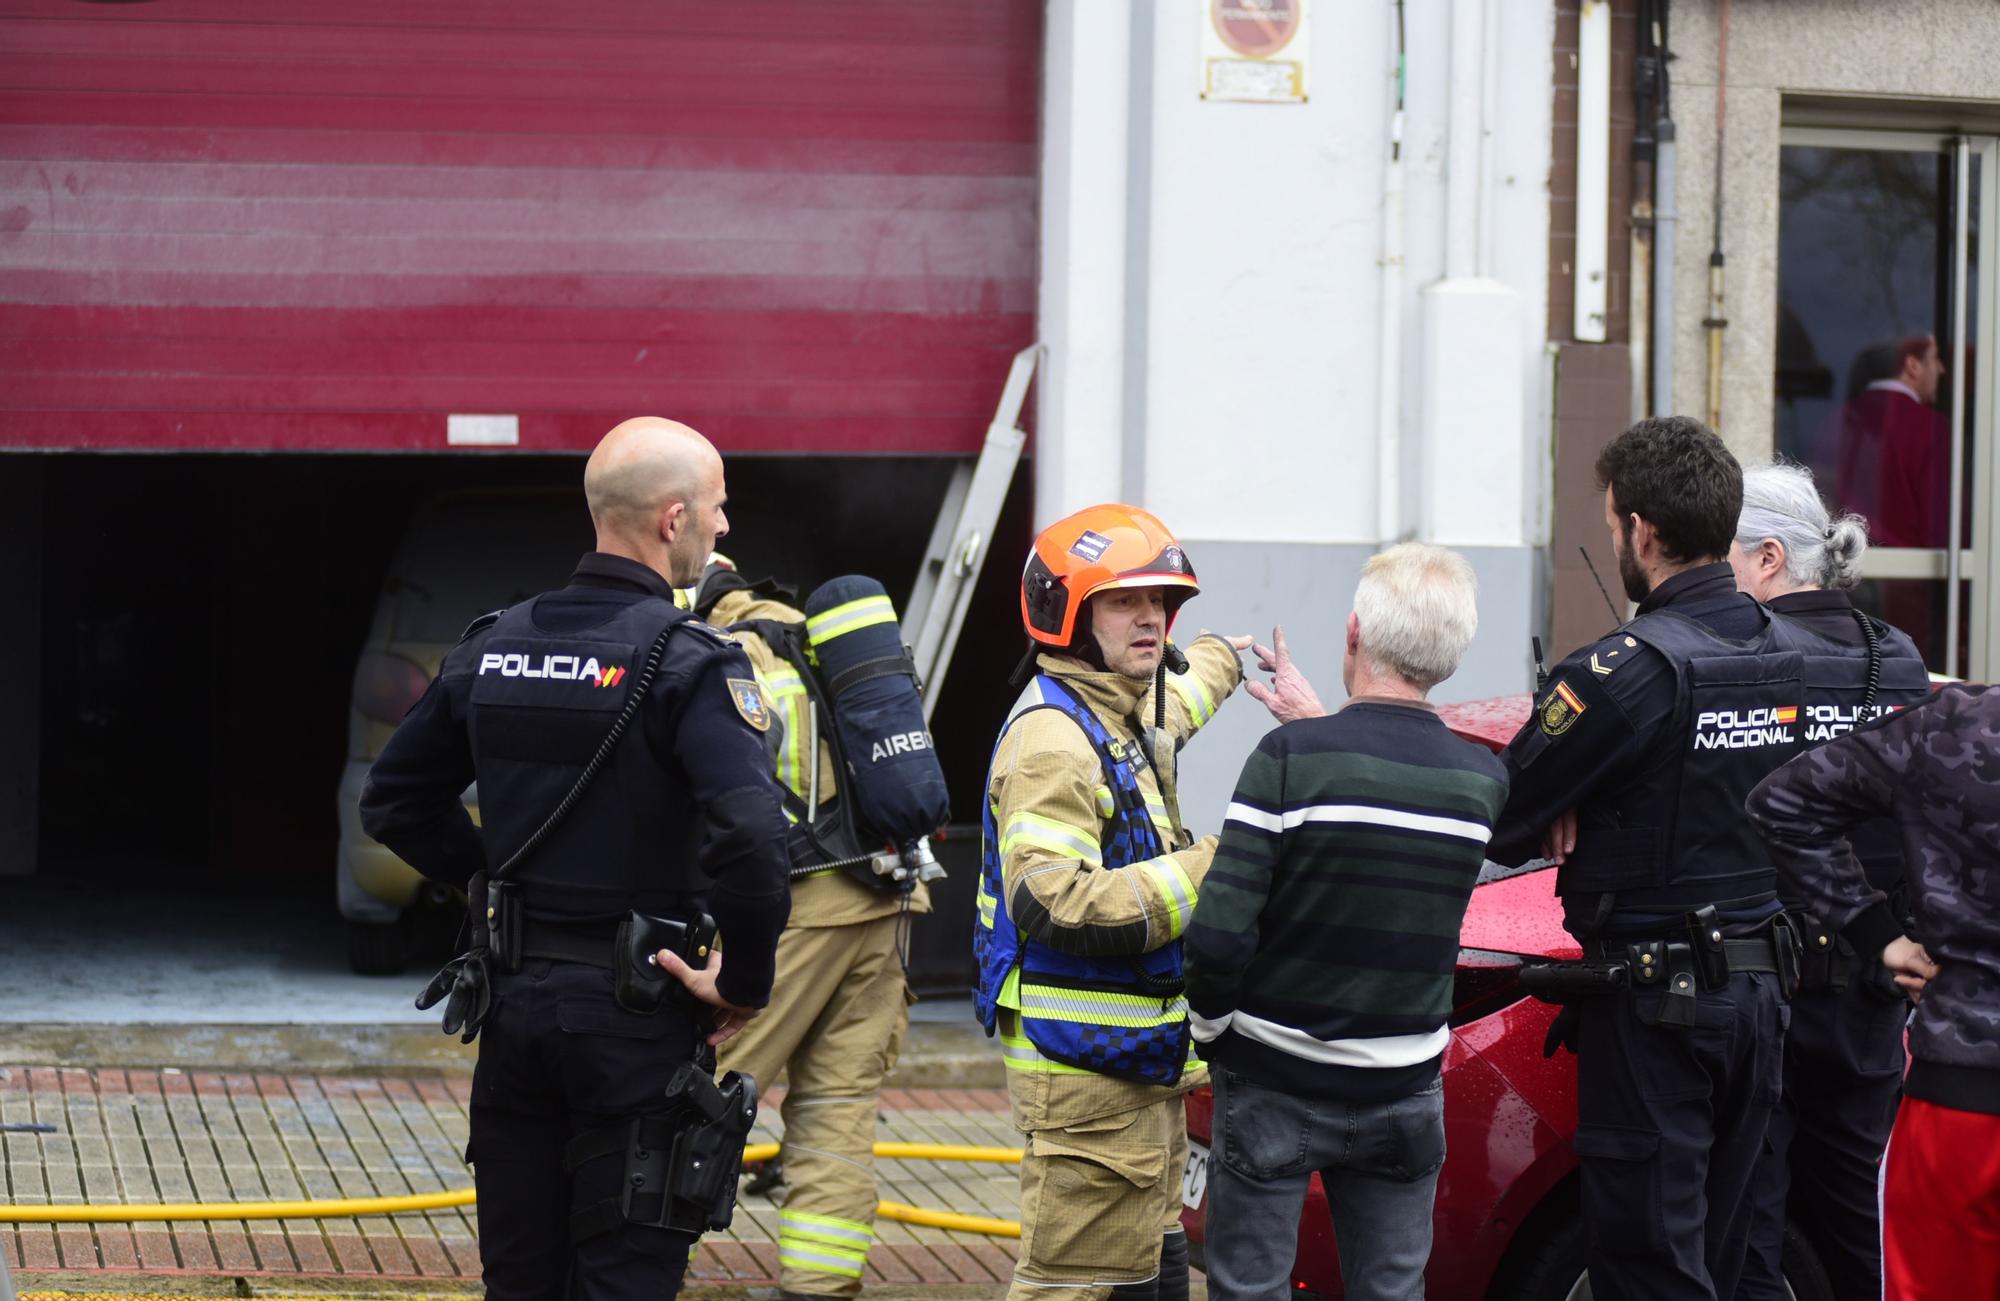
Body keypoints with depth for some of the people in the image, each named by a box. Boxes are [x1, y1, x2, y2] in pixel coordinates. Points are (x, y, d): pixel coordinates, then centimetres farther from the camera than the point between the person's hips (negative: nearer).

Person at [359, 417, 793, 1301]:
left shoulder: (495, 647, 6)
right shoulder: (687, 662, -14)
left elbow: (393, 803, 14)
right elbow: (748, 832, -28)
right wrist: (745, 985, -15)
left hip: (514, 998, 6)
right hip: (635, 1012, -6)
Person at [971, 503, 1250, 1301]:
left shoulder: (1128, 717, 14)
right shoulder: (1052, 738, -18)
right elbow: (1051, 904, -29)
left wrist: (1219, 661, 61)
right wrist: (1207, 870, -28)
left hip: (1139, 1057, 11)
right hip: (1083, 1064, -11)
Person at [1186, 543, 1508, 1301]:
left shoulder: (1292, 758, -17)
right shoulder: (1483, 780, -4)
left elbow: (1221, 935, -19)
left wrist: (1211, 1031, -2)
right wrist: (1313, 722, 21)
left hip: (1274, 1087, -4)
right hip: (1402, 1095, 4)